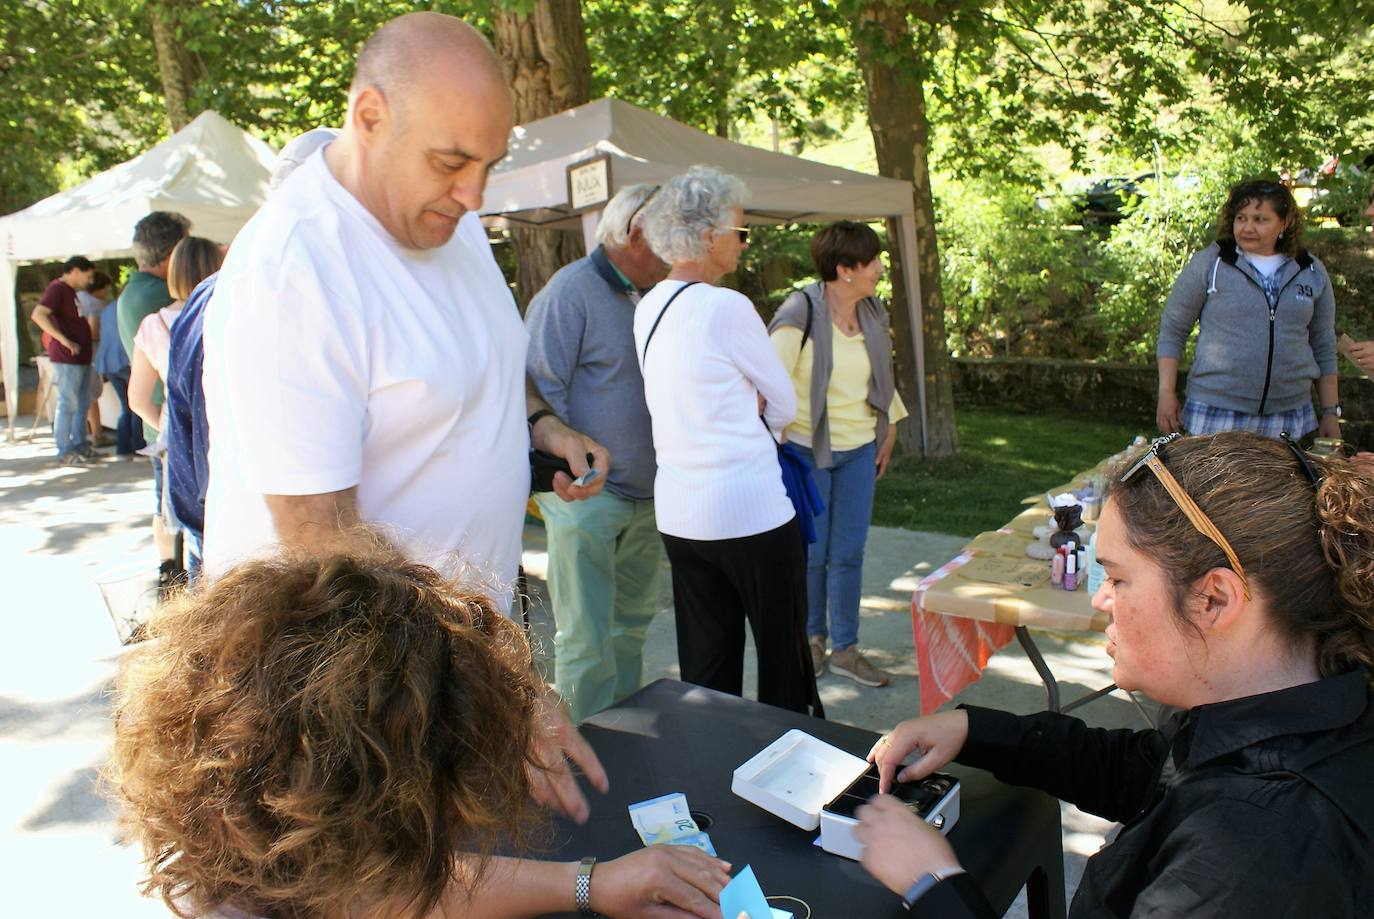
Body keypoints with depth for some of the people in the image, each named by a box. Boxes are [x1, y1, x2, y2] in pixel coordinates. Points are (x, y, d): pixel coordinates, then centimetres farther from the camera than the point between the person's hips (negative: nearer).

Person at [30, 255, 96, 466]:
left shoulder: (71, 291, 19)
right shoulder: (57, 288, -10)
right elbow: (38, 315, -23)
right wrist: (63, 340, -26)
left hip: (81, 357, 10)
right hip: (67, 359, -10)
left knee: (82, 404, 15)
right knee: (67, 404, -6)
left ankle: (80, 446, 24)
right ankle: (64, 452, -2)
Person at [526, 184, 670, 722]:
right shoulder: (571, 290, -11)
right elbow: (542, 391, -14)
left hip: (645, 495, 8)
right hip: (586, 496, -8)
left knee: (632, 625, 19)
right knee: (586, 640, -1)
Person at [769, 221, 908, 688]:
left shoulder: (873, 313, 4)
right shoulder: (800, 313, -16)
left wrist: (889, 433, 18)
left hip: (859, 449, 5)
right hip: (808, 450, -5)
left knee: (849, 553, 8)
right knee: (811, 553, 6)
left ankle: (845, 649, 21)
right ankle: (811, 636, 30)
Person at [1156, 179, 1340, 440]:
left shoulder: (1312, 272, 9)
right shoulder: (1209, 263, -2)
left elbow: (1324, 347, 15)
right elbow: (1172, 330, 1)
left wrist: (1331, 412, 12)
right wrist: (1166, 393, -5)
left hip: (1291, 415, 3)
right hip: (1215, 413, -3)